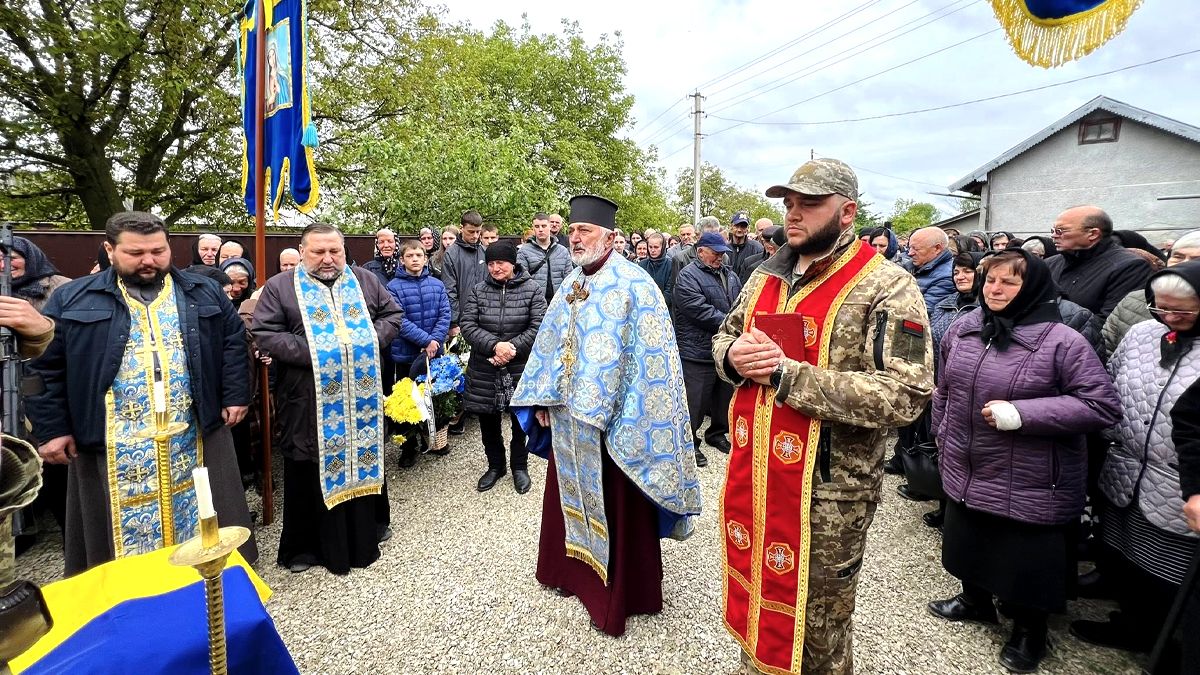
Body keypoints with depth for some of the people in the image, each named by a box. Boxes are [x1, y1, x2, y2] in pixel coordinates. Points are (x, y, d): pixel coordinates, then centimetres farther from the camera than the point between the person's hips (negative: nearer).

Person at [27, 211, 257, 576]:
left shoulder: (203, 293, 5)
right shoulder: (72, 299, 1)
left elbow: (233, 341, 7)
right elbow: (44, 367, 1)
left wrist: (235, 395, 0)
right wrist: (51, 429, -3)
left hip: (194, 435, 1)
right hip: (114, 443, -1)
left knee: (195, 516, 12)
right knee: (126, 526, 10)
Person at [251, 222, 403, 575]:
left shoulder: (366, 280, 8)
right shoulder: (279, 287, -1)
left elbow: (392, 314, 11)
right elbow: (264, 333, -7)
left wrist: (371, 340, -8)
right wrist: (311, 352, -17)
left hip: (363, 395, 3)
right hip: (309, 402, -3)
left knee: (365, 458, 15)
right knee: (309, 470, 6)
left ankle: (368, 529, 35)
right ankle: (305, 545, 23)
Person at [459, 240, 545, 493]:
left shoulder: (532, 289, -3)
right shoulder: (479, 290, 4)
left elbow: (538, 327, -9)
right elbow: (467, 324, -4)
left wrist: (512, 347, -18)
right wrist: (494, 345, -19)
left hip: (520, 368, -2)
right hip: (485, 370, 2)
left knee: (520, 420, 11)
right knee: (488, 421, 13)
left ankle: (519, 466, 31)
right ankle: (495, 465, 34)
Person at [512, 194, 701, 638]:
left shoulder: (633, 285, -13)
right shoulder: (570, 286, 9)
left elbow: (652, 357, -17)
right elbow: (550, 346, 15)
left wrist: (632, 420, -20)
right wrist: (544, 399, 10)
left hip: (611, 423, -7)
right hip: (568, 420, 7)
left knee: (616, 512, 6)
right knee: (570, 499, 19)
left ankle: (618, 597, 24)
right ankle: (574, 571, 41)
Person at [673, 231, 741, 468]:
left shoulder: (730, 275, 14)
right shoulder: (688, 276, -11)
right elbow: (700, 311, -21)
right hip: (699, 350, -7)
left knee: (724, 395, 19)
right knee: (696, 400, 0)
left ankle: (717, 433, 38)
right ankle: (690, 443, 15)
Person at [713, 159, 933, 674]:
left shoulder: (886, 288, -15)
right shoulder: (767, 275, 7)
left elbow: (905, 395, -24)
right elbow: (724, 336, 18)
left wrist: (787, 373, -25)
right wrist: (733, 356, -8)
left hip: (826, 492, -6)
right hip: (750, 477, 6)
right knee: (754, 599, 26)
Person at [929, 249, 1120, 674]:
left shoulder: (1061, 341, -17)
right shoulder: (962, 329, 1)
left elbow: (1104, 406, -17)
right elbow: (944, 390, 13)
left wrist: (1022, 413, -25)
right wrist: (944, 438, 14)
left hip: (1030, 485, -5)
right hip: (965, 474, 5)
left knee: (1026, 560, 12)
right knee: (969, 542, 23)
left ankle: (1028, 631, 37)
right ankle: (975, 600, 48)